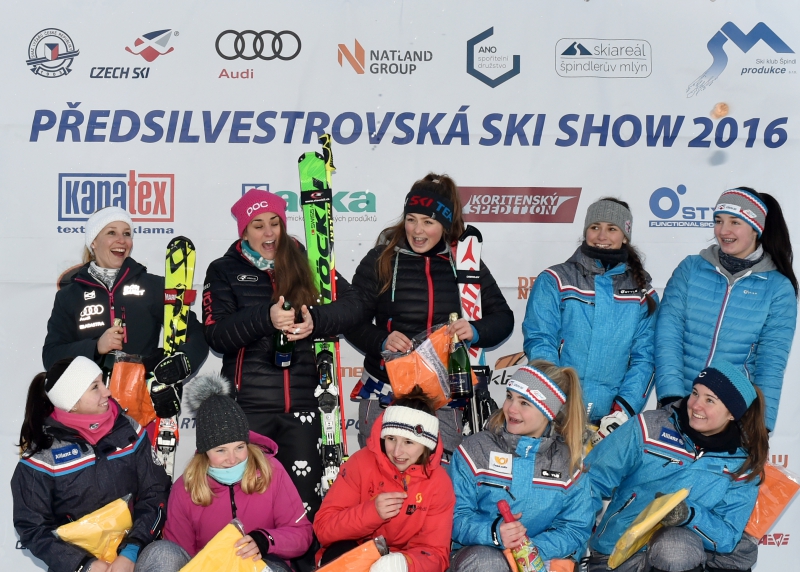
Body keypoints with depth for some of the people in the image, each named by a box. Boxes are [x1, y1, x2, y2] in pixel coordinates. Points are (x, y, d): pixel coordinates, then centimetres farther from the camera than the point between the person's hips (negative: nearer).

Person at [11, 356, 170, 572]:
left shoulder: (128, 430, 2)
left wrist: (131, 550, -14)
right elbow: (33, 528, -4)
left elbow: (155, 493, 0)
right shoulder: (41, 453, -6)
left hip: (132, 547, 2)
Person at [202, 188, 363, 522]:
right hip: (249, 404, -1)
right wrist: (265, 318, -21)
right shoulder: (224, 271, 7)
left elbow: (352, 306, 0)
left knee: (306, 500, 4)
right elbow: (216, 335, -6)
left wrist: (315, 320, -19)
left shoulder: (307, 264, 12)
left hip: (302, 401, 1)